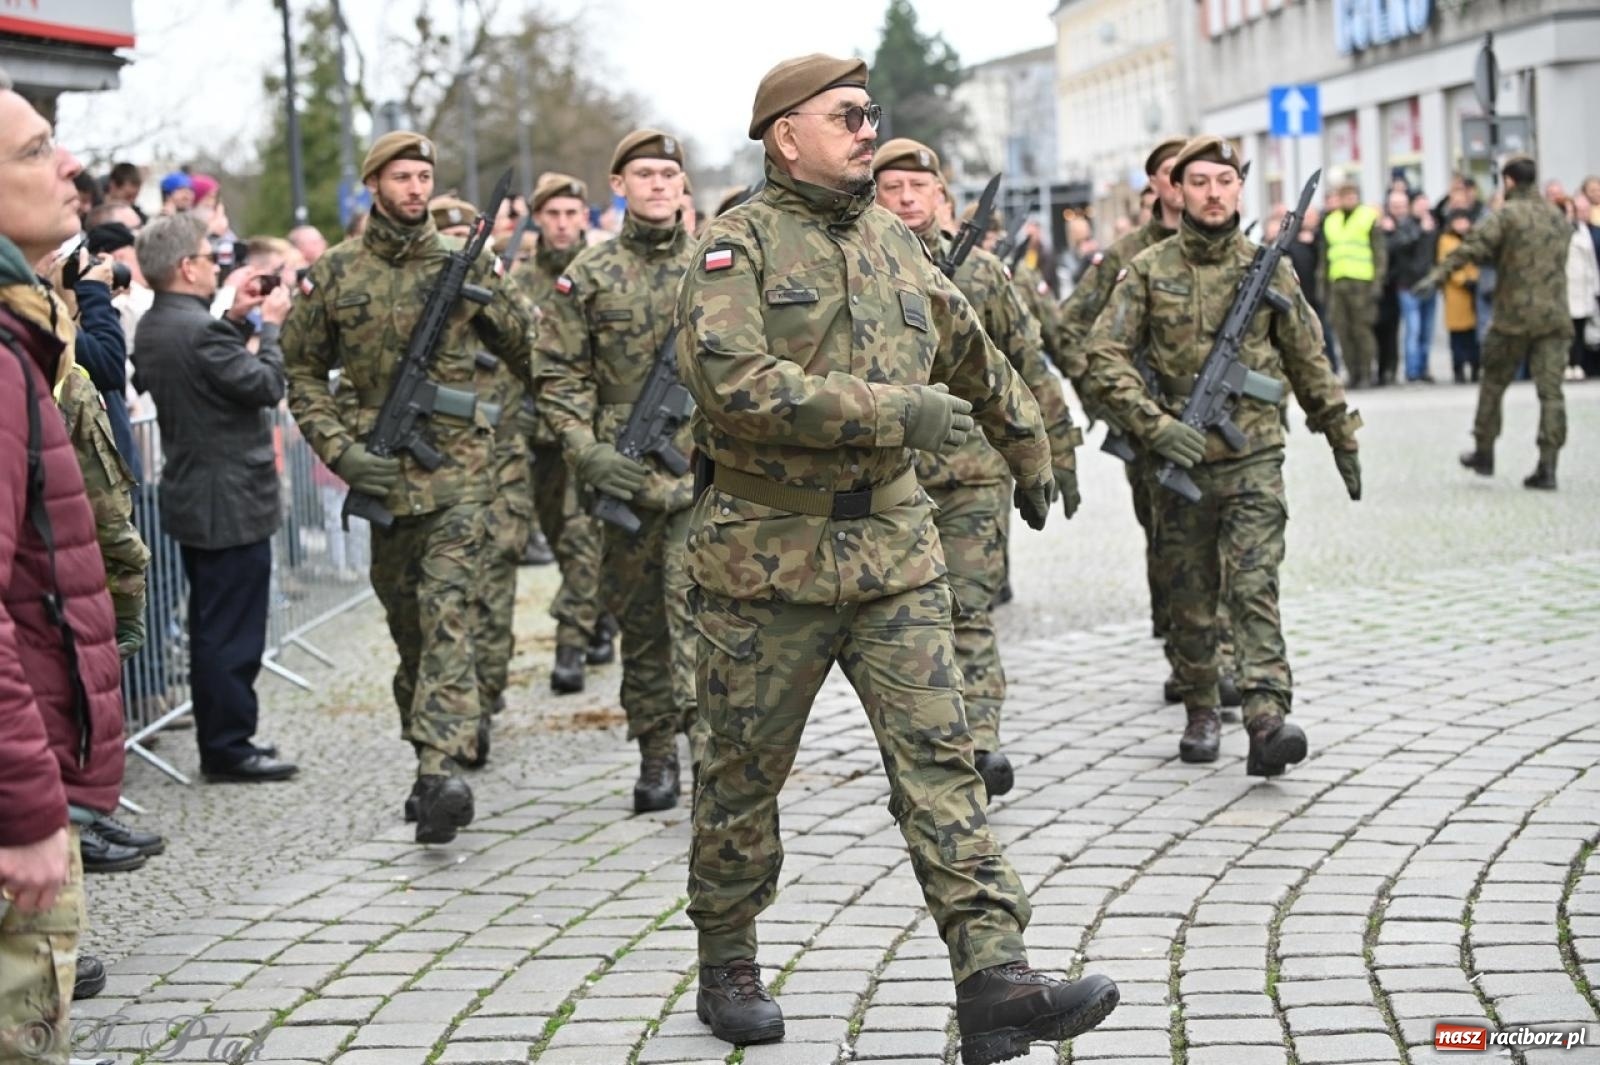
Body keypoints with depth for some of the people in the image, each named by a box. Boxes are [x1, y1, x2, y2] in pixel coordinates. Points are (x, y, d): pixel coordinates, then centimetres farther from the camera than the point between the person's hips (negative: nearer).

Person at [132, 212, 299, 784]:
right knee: (233, 632, -1)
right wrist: (269, 325, -5)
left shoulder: (153, 326, 7)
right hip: (231, 501, -10)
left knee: (212, 628, 17)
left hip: (192, 498, 10)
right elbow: (266, 386, -18)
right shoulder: (200, 330, -23)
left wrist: (235, 320, 11)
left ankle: (220, 738, 24)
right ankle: (229, 746, 5)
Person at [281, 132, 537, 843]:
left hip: (459, 465, -2)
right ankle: (427, 756, 24)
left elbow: (527, 351, 13)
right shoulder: (335, 275, 5)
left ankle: (443, 769, -25)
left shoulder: (466, 267, 4)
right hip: (382, 468, 3)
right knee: (406, 618, 11)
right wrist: (340, 450, -3)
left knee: (446, 606, -16)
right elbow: (302, 371, 9)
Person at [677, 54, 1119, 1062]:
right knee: (746, 770, 9)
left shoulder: (898, 241, 12)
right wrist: (892, 411, -23)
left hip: (895, 545, 4)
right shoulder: (739, 244, -7)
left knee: (938, 753, -6)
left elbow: (977, 356, 28)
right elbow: (734, 381, -23)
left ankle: (997, 984, -11)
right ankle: (728, 968, 27)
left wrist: (1032, 455, 36)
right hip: (769, 551, -4)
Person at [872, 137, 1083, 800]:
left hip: (975, 474, -1)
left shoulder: (981, 272, 6)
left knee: (969, 609, -9)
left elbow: (1031, 369, 11)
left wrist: (1059, 454, 10)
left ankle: (979, 740, -17)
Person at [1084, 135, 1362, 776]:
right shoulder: (1148, 271, 2)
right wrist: (1156, 425, -16)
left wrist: (1343, 440, 20)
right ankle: (1200, 712, 24)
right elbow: (1104, 356, -5)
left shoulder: (1270, 272, 6)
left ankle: (1267, 722, -22)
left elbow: (1309, 365, 15)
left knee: (1255, 585, -13)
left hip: (1253, 458, -1)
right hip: (1180, 460, 1)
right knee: (1190, 597, 9)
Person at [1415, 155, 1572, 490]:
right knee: (1550, 391, 0)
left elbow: (1472, 247, -18)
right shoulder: (1560, 219, 14)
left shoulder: (1506, 215, -7)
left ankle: (1484, 453, 19)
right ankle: (1547, 466, -5)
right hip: (1555, 317, 4)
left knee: (1493, 385, 12)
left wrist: (1436, 275, -22)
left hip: (1515, 315, -4)